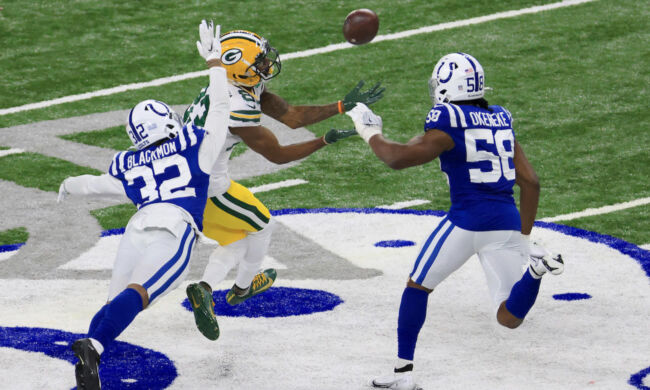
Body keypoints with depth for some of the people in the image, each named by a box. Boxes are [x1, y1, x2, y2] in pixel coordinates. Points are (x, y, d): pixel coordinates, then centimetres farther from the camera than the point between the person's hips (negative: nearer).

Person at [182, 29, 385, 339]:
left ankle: (204, 287, 5)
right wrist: (325, 141, -11)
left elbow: (291, 116, 4)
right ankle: (242, 288, 34)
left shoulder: (248, 87, 2)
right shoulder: (239, 110, -28)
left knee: (239, 236, 21)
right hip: (206, 189, -9)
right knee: (261, 225, 16)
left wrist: (343, 106, 1)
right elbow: (277, 155, -16)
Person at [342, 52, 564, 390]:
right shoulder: (501, 122, 14)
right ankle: (535, 267, -22)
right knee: (509, 318, 5)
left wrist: (370, 133, 13)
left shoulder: (448, 126, -6)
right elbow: (530, 181, 13)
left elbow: (398, 158, -6)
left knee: (417, 287, 17)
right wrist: (524, 238, 18)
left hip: (467, 220, -5)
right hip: (508, 222, 5)